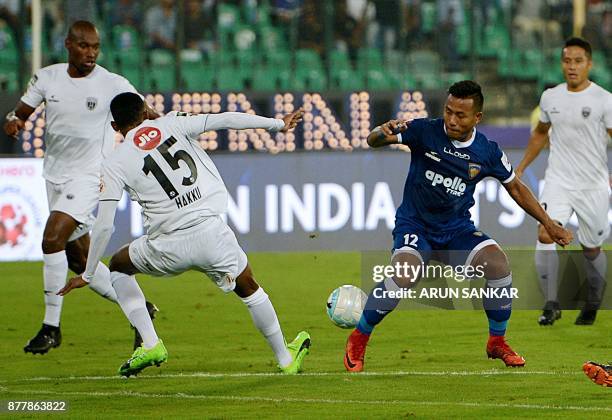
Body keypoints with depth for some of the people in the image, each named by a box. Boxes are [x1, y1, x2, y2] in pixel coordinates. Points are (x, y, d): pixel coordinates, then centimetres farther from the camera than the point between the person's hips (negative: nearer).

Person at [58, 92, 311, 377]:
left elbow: (103, 226, 1)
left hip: (169, 247, -1)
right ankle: (286, 359, 35)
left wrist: (87, 275, 10)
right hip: (212, 233, 1)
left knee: (118, 266, 27)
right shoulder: (171, 124, 5)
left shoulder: (115, 164, 3)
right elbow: (224, 120, 0)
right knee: (248, 289, 25)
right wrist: (278, 124, 8)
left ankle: (150, 344, 15)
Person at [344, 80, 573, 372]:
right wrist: (383, 134, -40)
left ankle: (497, 343, 5)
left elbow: (515, 188, 10)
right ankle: (358, 339, -8)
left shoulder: (488, 152, -6)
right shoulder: (424, 131, -14)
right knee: (403, 277, -30)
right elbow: (373, 141, -14)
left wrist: (549, 224, 9)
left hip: (457, 227, 3)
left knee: (499, 264, -19)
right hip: (415, 224, -3)